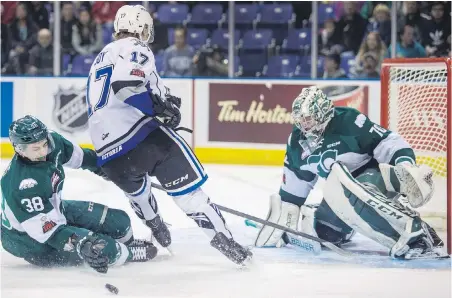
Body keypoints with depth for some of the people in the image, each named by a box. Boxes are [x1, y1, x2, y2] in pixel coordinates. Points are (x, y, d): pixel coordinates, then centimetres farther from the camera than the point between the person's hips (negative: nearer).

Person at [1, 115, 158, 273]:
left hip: (55, 210, 8)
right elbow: (46, 229, -36)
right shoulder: (23, 184, -37)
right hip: (31, 242, -8)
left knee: (119, 221, 4)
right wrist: (80, 244, -46)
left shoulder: (52, 141, -15)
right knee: (104, 248, -19)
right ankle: (127, 254, 16)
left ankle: (126, 243, 38)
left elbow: (75, 155, 10)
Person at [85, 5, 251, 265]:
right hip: (143, 137, -8)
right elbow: (126, 83, -21)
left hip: (108, 157, 8)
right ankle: (224, 241, -14)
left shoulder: (101, 59, 26)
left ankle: (159, 235, 46)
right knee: (189, 188, -5)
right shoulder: (136, 49, 0)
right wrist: (161, 107, -11)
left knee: (135, 185, 37)